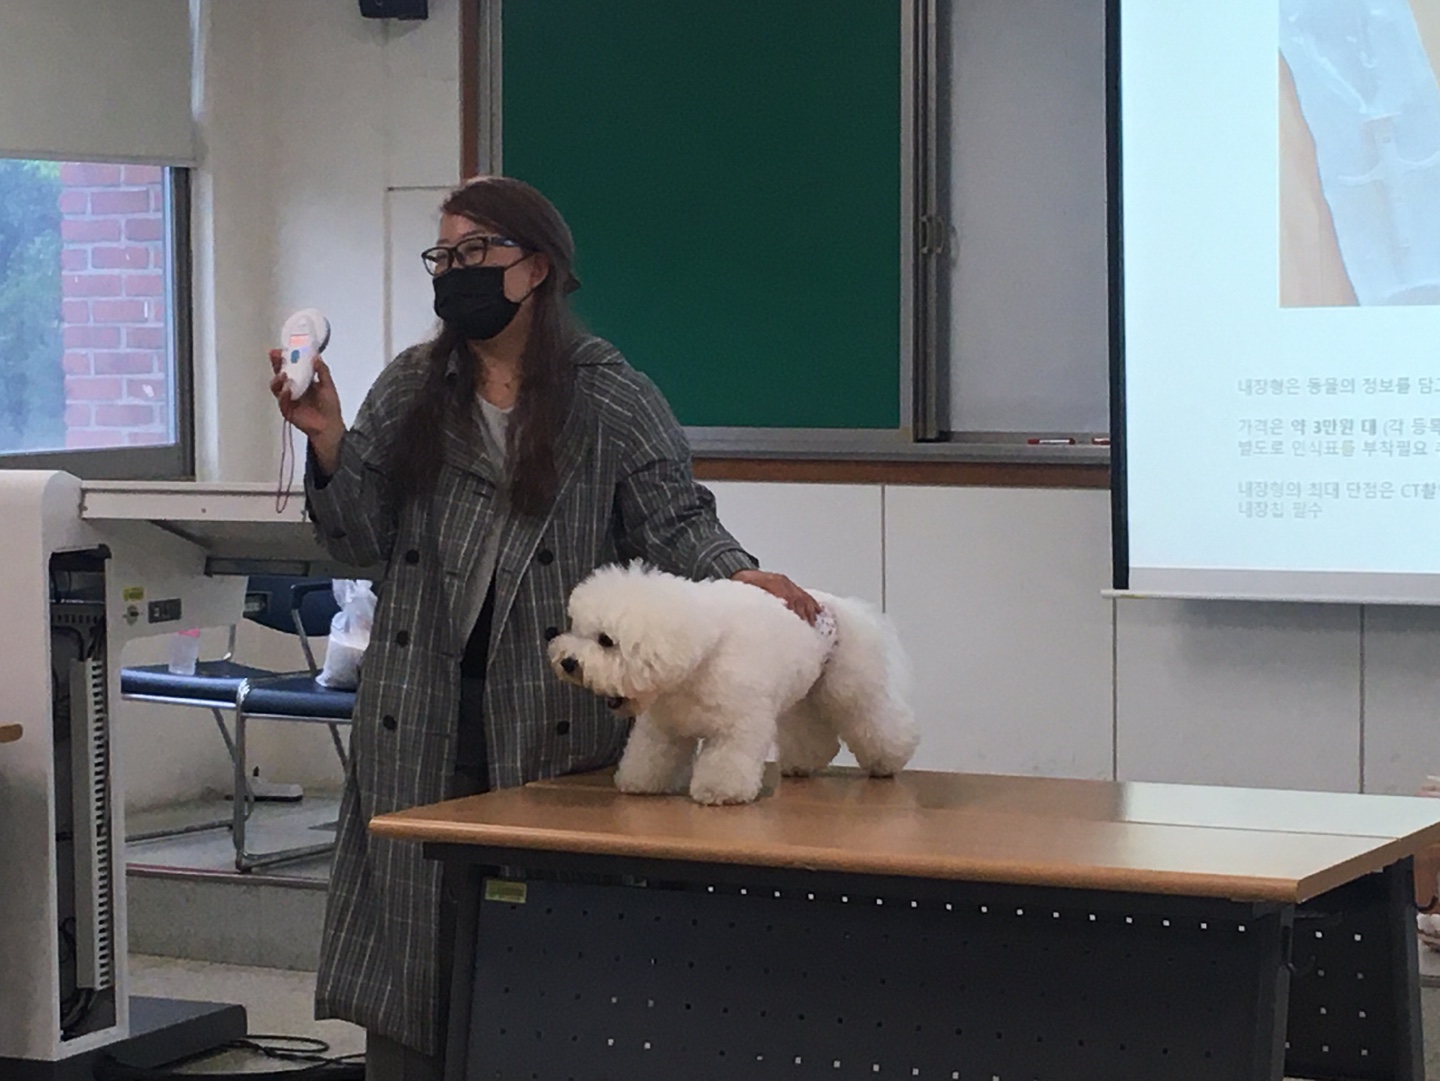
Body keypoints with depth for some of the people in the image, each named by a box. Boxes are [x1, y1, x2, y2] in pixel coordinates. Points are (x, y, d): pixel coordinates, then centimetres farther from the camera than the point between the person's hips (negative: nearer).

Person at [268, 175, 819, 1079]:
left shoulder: (610, 397, 3)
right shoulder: (409, 392, 13)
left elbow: (675, 522, -1)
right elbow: (363, 539, 8)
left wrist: (741, 575, -20)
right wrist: (328, 442, -7)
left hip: (558, 713, -3)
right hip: (424, 713, 3)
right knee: (415, 919, 3)